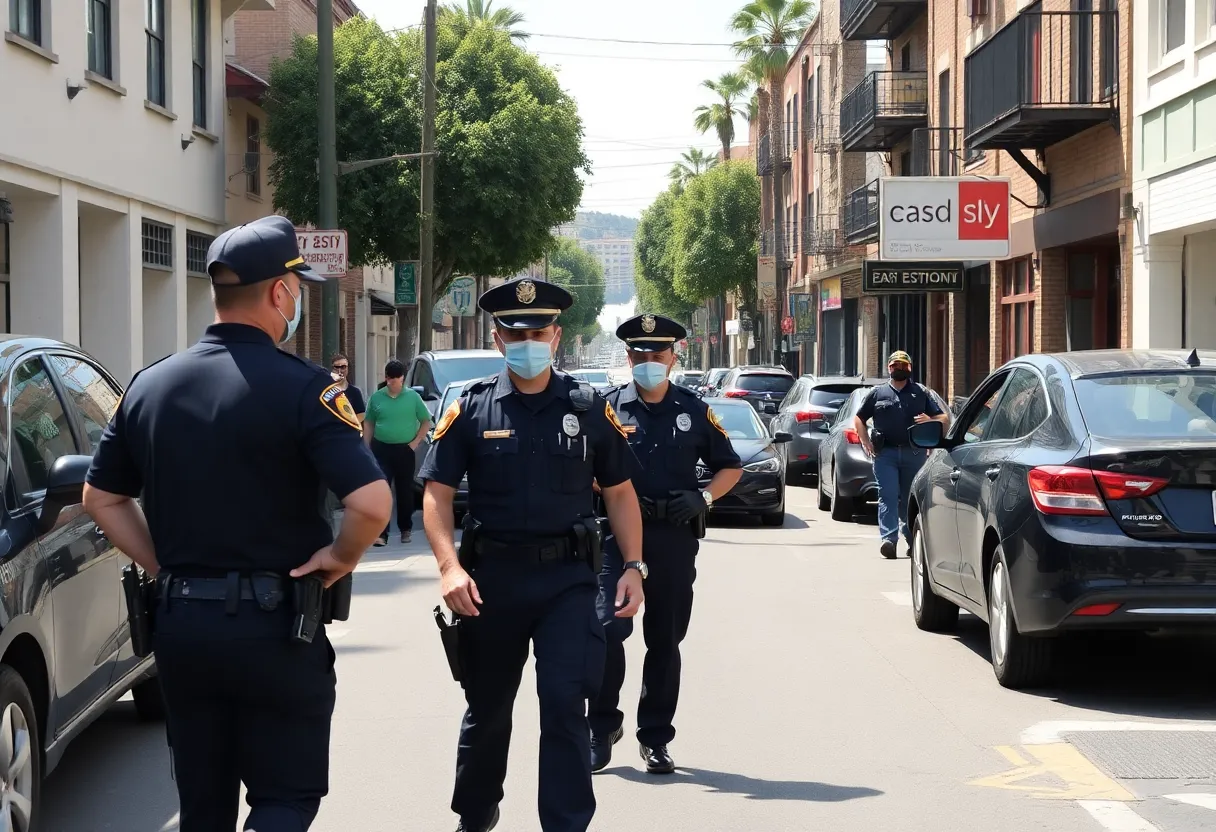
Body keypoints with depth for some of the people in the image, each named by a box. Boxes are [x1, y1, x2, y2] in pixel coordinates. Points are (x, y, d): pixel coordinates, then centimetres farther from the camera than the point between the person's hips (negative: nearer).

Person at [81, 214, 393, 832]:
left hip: (180, 624, 5)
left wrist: (164, 565, 13)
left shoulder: (149, 385, 5)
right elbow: (372, 502, -24)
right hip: (274, 626, -5)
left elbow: (101, 498, 13)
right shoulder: (299, 388, -14)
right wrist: (340, 557, -6)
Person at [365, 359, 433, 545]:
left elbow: (426, 421, 6)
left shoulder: (412, 396, 0)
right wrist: (366, 447, 3)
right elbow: (368, 424, 10)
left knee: (405, 491, 9)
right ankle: (381, 533, -11)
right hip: (381, 449, 0)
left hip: (405, 450, 0)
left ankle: (406, 529, 24)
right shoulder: (376, 397, 3)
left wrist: (416, 441, -3)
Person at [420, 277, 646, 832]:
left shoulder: (588, 408, 4)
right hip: (493, 577, 1)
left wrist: (633, 567, -2)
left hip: (568, 577, -1)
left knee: (565, 705, -9)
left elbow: (620, 493, 9)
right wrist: (450, 567, -14)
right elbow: (436, 493, 0)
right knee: (487, 708, 15)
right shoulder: (471, 409, 2)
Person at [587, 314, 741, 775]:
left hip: (675, 537, 2)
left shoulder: (693, 411, 8)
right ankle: (603, 726, 3)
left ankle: (655, 738, 17)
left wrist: (704, 498, -2)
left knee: (665, 641, 7)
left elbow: (730, 467, 16)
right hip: (617, 533, -2)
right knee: (608, 629, -14)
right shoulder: (609, 407, 4)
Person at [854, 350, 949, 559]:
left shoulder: (921, 392, 16)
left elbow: (943, 418, 16)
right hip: (885, 453, -1)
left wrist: (930, 421, -7)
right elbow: (858, 419, 19)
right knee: (888, 496, -13)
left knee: (911, 498, 5)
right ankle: (888, 539, -21)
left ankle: (912, 538, 19)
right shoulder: (877, 393, 15)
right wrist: (867, 443, 5)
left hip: (914, 453, 1)